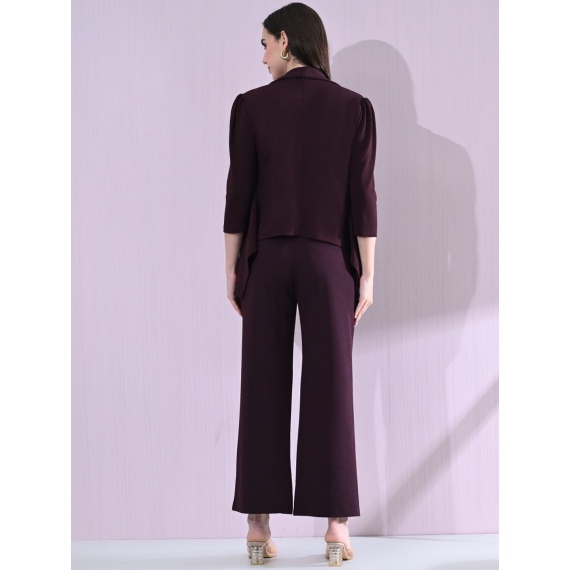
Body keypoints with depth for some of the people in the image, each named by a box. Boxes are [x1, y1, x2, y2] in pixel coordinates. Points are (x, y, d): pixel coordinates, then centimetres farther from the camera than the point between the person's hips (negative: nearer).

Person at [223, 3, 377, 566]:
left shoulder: (251, 105, -3)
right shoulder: (355, 107, -1)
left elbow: (239, 193, -3)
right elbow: (362, 197, -4)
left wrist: (233, 270, 5)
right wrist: (366, 275, 1)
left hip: (265, 260, 0)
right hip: (329, 261, 0)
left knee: (263, 391, 5)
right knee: (330, 392, 3)